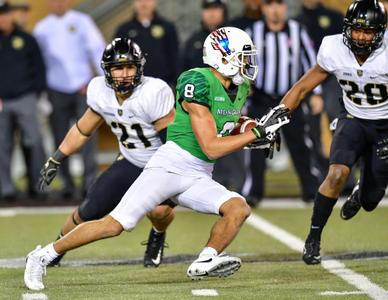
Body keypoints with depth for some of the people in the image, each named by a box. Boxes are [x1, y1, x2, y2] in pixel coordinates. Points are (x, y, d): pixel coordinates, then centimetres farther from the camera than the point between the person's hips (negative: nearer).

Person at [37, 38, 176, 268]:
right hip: (131, 163, 5)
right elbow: (83, 130, 6)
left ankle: (158, 236, 6)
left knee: (159, 210, -32)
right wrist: (55, 161, 9)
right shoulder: (101, 92, -11)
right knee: (89, 211, -1)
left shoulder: (153, 93, -30)